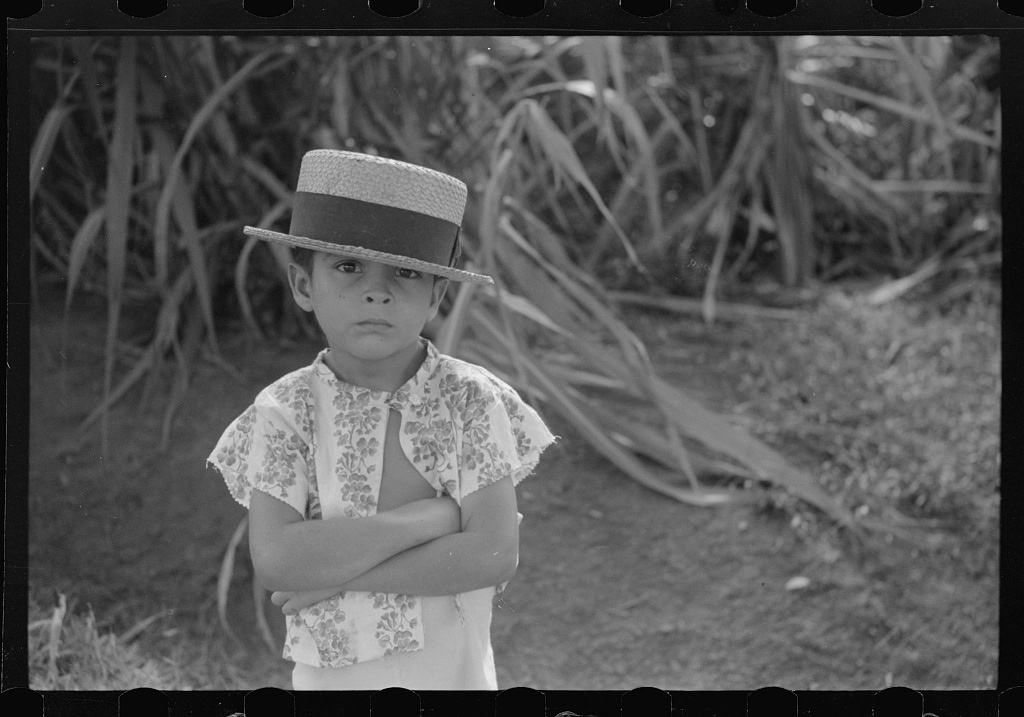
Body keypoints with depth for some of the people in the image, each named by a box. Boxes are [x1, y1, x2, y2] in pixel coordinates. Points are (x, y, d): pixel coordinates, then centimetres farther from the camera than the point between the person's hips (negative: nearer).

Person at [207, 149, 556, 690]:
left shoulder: (471, 400, -11)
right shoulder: (285, 413, -11)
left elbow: (494, 556, -19)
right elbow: (273, 562, -23)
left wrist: (335, 570, -21)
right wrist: (434, 514, -22)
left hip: (452, 672, 0)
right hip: (332, 675, 0)